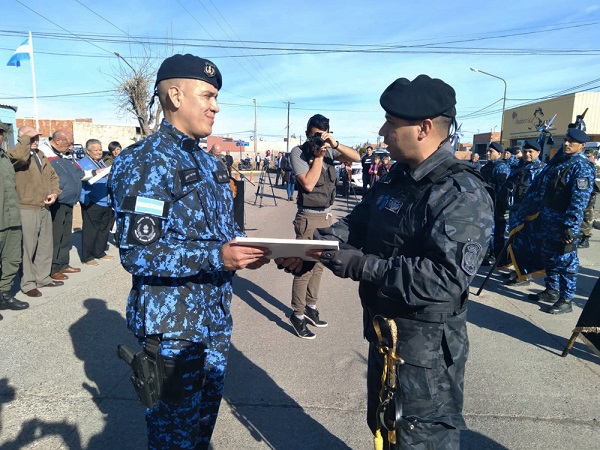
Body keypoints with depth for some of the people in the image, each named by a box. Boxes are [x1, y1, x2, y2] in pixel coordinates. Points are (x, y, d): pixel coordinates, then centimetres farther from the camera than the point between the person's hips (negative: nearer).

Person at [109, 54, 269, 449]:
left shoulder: (207, 162, 12)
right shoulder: (145, 162, -15)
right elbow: (137, 253, -22)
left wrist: (246, 248, -5)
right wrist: (216, 257, -30)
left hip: (216, 317, 8)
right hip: (173, 326, -7)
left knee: (205, 415, 24)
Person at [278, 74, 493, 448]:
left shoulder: (463, 193, -23)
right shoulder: (397, 177, 5)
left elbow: (446, 277, -32)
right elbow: (355, 225, 5)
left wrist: (360, 266, -32)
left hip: (426, 349, -8)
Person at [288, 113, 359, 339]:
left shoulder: (328, 150, 7)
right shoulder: (298, 152, -8)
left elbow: (355, 157, 2)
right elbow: (309, 184, -19)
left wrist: (335, 145, -11)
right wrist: (318, 156, -15)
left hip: (327, 216, 6)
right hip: (309, 218, -6)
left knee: (318, 265, 14)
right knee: (304, 267, -3)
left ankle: (310, 306, 28)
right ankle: (297, 314, 9)